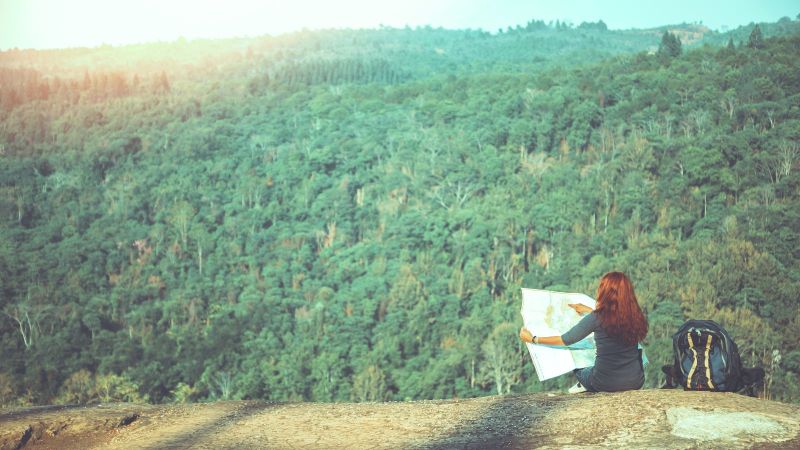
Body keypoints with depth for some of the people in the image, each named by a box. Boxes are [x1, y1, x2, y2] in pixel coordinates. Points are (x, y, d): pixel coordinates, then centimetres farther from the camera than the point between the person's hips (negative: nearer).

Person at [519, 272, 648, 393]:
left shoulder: (596, 318, -15)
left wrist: (533, 339, 8)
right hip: (635, 382, 2)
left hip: (606, 383, -1)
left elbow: (565, 340, -4)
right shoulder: (635, 315, -3)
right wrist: (588, 311, 34)